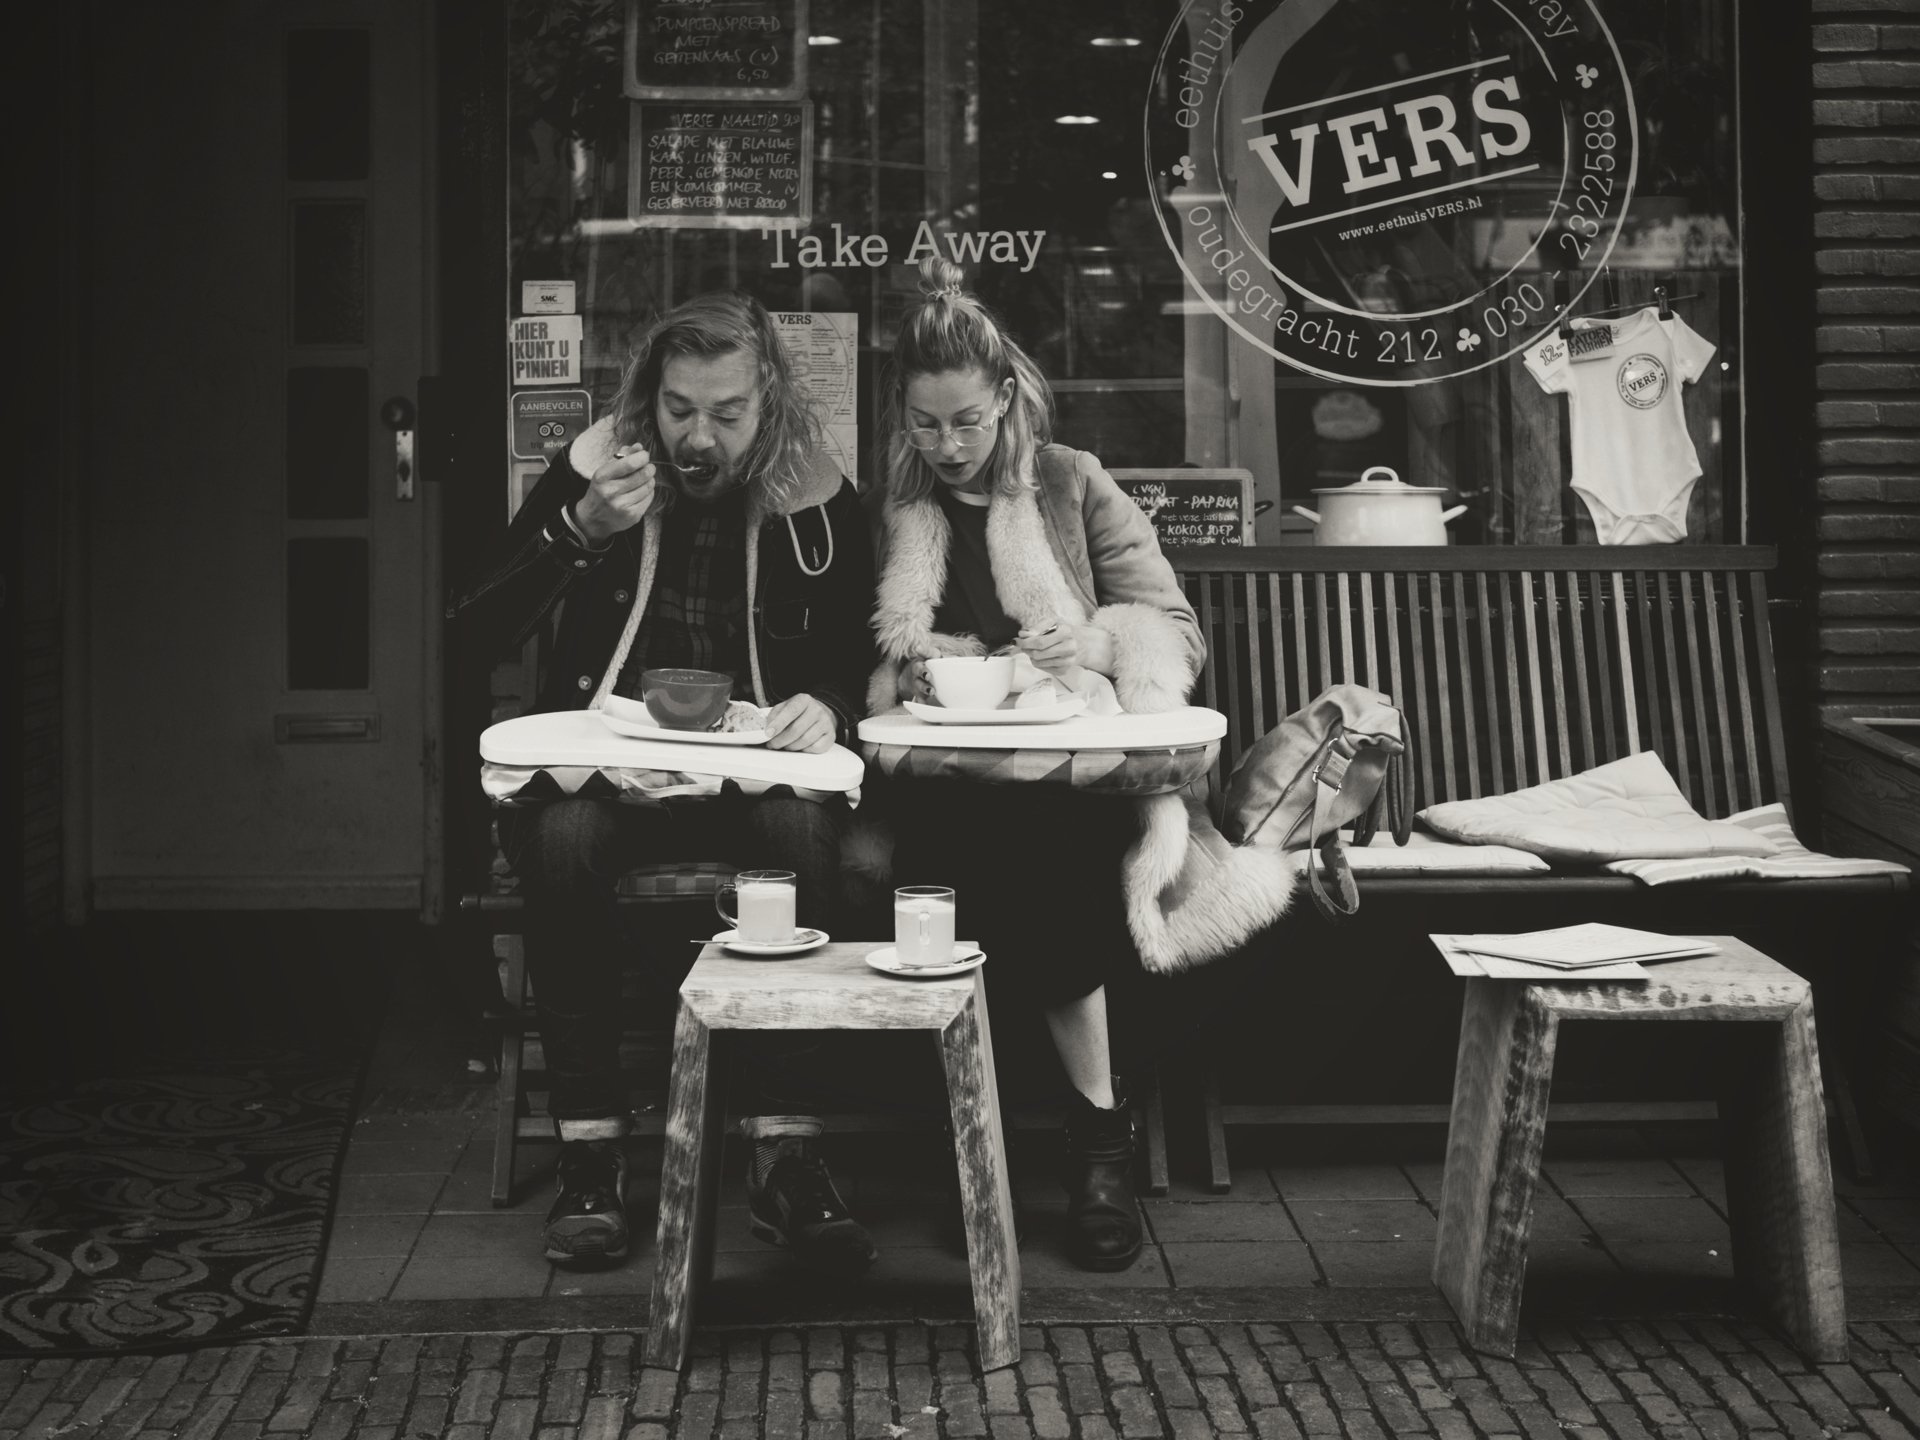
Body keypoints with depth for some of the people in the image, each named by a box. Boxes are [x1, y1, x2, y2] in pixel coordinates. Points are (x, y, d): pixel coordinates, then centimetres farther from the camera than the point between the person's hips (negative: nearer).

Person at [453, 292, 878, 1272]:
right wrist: (580, 531, -18)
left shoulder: (816, 503, 3)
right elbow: (485, 631, -2)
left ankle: (786, 1156, -30)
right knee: (563, 836, -35)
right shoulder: (591, 470, 2)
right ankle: (589, 1154, -29)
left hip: (752, 775, 0)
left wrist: (826, 705, -21)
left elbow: (860, 665, 3)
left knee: (803, 830, -35)